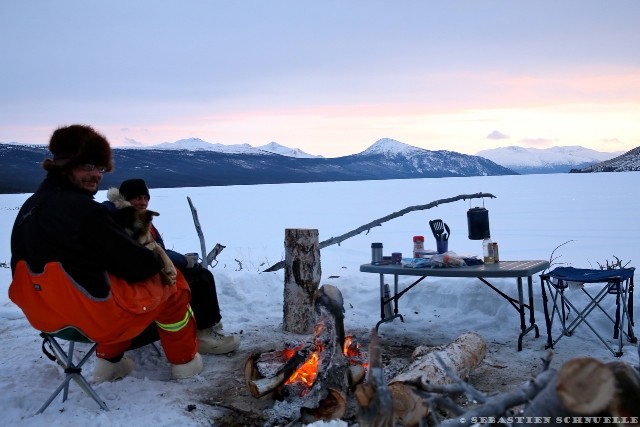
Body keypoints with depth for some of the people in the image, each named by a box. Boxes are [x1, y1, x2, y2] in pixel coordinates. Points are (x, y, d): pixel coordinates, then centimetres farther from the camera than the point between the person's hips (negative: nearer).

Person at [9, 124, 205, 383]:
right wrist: (158, 261, 3)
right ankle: (185, 361, 27)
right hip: (96, 315, -9)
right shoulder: (82, 209, -24)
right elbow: (135, 265, -19)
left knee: (119, 281, 34)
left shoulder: (30, 207, 5)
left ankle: (110, 361, 36)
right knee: (172, 284, 12)